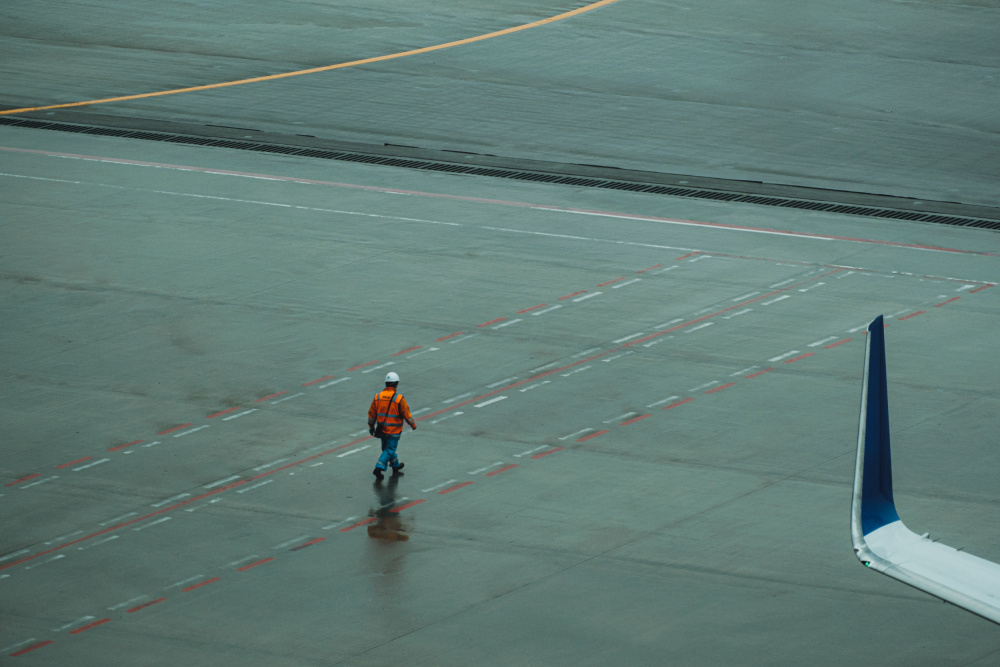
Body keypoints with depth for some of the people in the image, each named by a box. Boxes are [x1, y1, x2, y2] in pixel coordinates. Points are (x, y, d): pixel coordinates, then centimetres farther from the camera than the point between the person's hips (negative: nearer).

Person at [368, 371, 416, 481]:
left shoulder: (378, 396, -4)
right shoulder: (399, 398, -17)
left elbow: (371, 413, 3)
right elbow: (406, 414, -11)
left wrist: (371, 426, 16)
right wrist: (413, 424, 5)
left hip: (382, 429, 5)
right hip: (394, 430, -5)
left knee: (387, 448, 22)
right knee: (389, 450, 1)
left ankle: (395, 466, 39)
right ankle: (379, 468, -12)